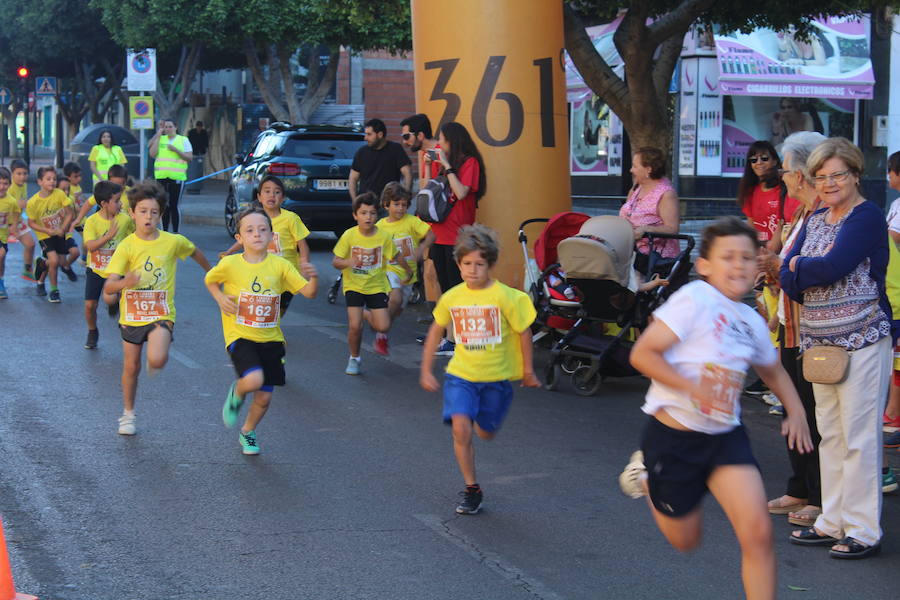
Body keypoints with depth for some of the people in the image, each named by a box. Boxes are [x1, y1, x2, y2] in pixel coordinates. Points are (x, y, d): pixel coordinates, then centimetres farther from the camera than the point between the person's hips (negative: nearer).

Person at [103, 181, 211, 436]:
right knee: (131, 366, 12)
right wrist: (124, 283, -41)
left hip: (161, 314, -1)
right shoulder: (126, 247, -12)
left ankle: (153, 364, 14)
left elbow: (195, 252, 16)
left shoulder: (174, 241, -8)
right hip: (132, 314, 1)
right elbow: (108, 287, -18)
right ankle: (128, 414, 33)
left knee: (157, 360, -24)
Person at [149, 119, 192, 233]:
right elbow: (152, 154, -2)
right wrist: (158, 135, -2)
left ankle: (175, 232, -1)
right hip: (161, 176, 3)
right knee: (164, 206, 5)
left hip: (177, 177, -3)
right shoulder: (160, 139, 12)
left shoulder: (183, 140, 6)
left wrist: (176, 150, -12)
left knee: (173, 206, -7)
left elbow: (190, 158, 0)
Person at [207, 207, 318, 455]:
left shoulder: (280, 265, -5)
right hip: (240, 336, -3)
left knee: (264, 397, 8)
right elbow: (210, 280, 12)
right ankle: (236, 394, 8)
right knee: (253, 380, -28)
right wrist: (220, 298, -7)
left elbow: (308, 292, -8)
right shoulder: (229, 264, -8)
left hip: (270, 339, 3)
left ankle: (248, 433, 37)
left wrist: (313, 277, -28)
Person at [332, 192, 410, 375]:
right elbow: (335, 261, -9)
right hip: (353, 286, -1)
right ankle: (354, 358, 13)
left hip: (377, 286, 1)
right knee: (354, 326, -13)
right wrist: (346, 262, -30)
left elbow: (396, 256, 7)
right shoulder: (349, 236, -12)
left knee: (383, 327, -7)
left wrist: (408, 273, 16)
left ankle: (367, 315, 28)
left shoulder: (384, 236, -9)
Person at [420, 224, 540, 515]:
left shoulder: (504, 297, -13)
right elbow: (436, 331, 12)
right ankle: (471, 489, -3)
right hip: (460, 374, 1)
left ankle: (480, 420, 52)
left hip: (496, 376, -1)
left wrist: (528, 371, 3)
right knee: (460, 428, -17)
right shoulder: (451, 298, -4)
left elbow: (523, 332, -2)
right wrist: (426, 370, 12)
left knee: (485, 433, 13)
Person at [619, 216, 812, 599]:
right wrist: (693, 387, -28)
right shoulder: (695, 300, -16)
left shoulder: (752, 323, 5)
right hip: (673, 435, -5)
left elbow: (773, 371, 26)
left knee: (758, 532, -12)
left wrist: (796, 411, 10)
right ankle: (646, 474, 40)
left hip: (726, 437, 5)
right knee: (685, 540, 13)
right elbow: (642, 354, -20)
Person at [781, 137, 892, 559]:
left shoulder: (867, 217, -9)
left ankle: (864, 531, 0)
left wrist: (801, 266, -4)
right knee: (829, 434, 12)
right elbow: (787, 278, 6)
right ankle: (833, 521, 20)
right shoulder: (815, 221, 14)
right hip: (821, 340, 8)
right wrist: (817, 268, -11)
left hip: (862, 340, -8)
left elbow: (834, 266, -21)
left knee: (859, 436, -5)